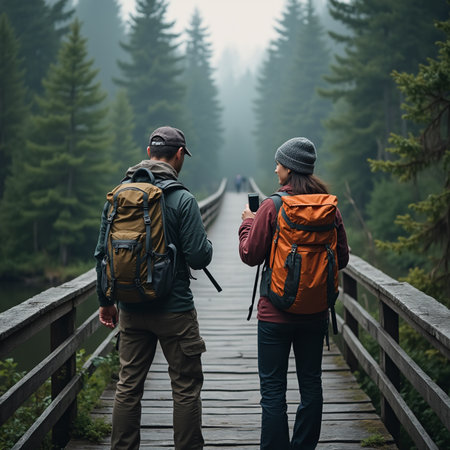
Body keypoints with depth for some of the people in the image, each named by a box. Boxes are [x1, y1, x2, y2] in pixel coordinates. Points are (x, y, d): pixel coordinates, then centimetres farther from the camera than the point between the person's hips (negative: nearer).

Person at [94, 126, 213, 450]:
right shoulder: (182, 199, -12)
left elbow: (102, 253, 7)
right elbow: (199, 257, -15)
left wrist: (106, 300, 16)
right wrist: (206, 242, 8)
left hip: (131, 310, 5)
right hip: (175, 310, -5)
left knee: (128, 386, 12)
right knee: (186, 388, 5)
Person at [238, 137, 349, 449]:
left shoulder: (272, 207, -13)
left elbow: (250, 255, -7)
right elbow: (342, 259, 6)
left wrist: (248, 221, 8)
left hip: (277, 312, -4)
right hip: (316, 312, 4)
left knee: (273, 389, 3)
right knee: (311, 383, 15)